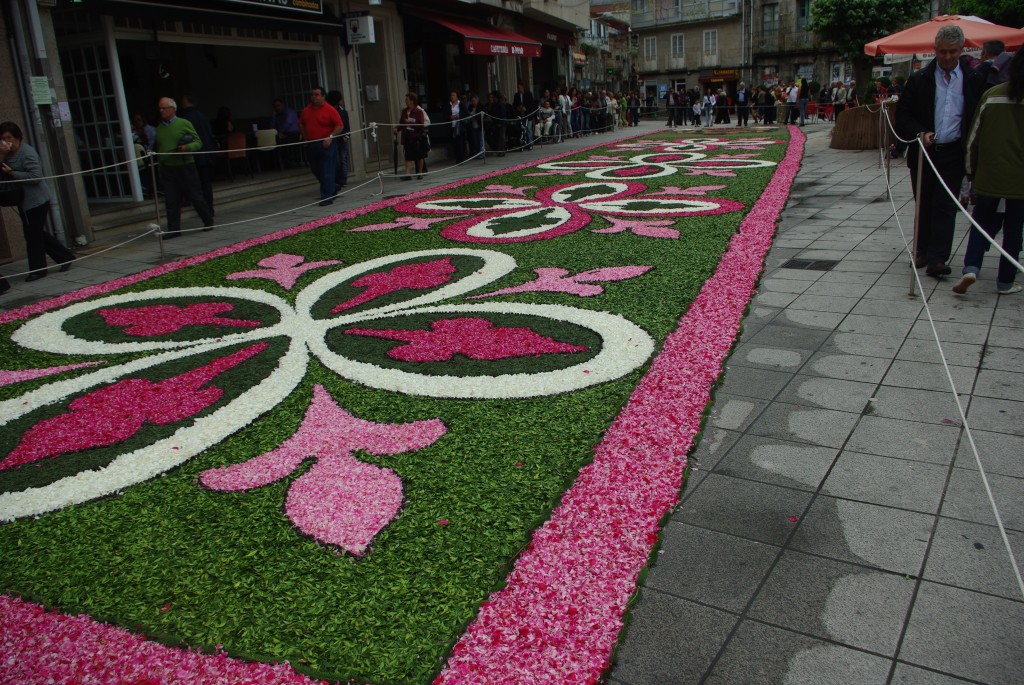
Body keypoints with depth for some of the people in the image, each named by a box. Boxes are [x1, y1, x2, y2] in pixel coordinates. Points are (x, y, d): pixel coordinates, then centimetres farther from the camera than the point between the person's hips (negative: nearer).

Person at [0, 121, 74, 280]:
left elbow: (36, 176, -22)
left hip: (36, 200, -9)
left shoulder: (27, 152, -15)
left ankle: (37, 269, 10)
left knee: (33, 234, -2)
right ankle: (65, 257, 22)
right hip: (24, 201, 9)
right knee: (37, 233, 13)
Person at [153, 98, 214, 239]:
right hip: (167, 169, 5)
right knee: (171, 201, 2)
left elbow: (198, 142, -4)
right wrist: (158, 160, 11)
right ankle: (173, 229, 6)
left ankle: (208, 222, 19)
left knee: (195, 196, 3)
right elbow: (158, 148, 23)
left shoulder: (184, 124, -3)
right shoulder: (159, 128, 13)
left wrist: (187, 147, -21)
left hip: (185, 167, -4)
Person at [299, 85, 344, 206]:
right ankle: (330, 190, 32)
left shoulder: (330, 110, -8)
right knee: (315, 170, 14)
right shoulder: (306, 110, 10)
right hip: (311, 145, 7)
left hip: (326, 145, -7)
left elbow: (340, 126, -11)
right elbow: (301, 124, 24)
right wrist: (305, 136, 14)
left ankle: (327, 197, -4)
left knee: (327, 172, -7)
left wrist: (330, 137, -18)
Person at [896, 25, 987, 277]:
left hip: (954, 153, -1)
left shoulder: (974, 80, 2)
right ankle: (922, 251, 25)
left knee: (945, 206, -4)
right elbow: (903, 114, 3)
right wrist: (920, 133, -14)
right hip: (924, 151, 1)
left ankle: (937, 258, -6)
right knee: (924, 205, 11)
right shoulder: (919, 79, 2)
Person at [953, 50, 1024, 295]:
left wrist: (971, 171, 12)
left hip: (989, 175, 1)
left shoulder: (991, 95, -4)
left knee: (982, 221, 13)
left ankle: (971, 267, -9)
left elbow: (974, 137, 1)